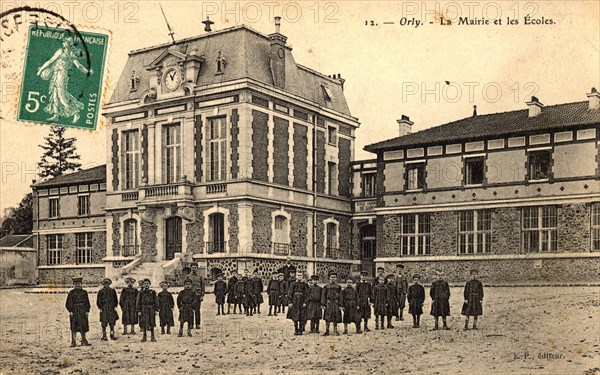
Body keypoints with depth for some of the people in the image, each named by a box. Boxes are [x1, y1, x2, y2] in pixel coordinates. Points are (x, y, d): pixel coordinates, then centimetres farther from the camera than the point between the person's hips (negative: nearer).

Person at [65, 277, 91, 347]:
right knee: (74, 328, -3)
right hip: (74, 312, -3)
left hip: (83, 312, 3)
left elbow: (87, 302, 12)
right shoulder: (71, 292, 1)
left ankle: (84, 341, 14)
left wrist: (87, 311, 3)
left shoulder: (84, 292, 9)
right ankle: (73, 342, 0)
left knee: (83, 327, 7)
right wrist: (70, 311, -11)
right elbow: (68, 304, -1)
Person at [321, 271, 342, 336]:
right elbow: (323, 295, 3)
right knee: (327, 318, -2)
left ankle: (335, 331, 13)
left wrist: (340, 305, 1)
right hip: (328, 303, -1)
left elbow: (340, 296, 7)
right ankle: (327, 331, 3)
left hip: (336, 303, 1)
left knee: (336, 318, 4)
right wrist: (323, 304, -4)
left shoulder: (338, 286, 7)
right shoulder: (326, 286, 4)